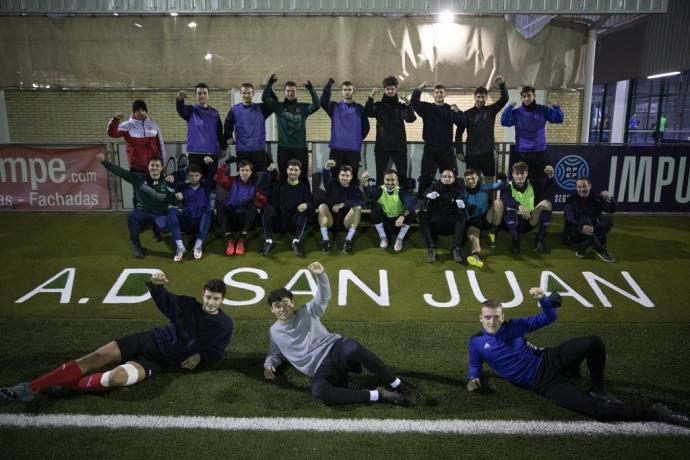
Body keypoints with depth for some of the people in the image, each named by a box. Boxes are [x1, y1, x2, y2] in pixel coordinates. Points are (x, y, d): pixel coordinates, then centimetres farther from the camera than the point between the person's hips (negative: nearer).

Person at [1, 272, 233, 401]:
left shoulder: (224, 325, -5)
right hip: (152, 341, 3)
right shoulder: (187, 305, -2)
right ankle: (30, 388, -6)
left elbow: (218, 351, 8)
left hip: (165, 361, -2)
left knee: (117, 377, -29)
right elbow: (163, 300, -1)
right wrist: (156, 284, -24)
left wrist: (199, 357, -11)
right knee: (91, 359, -11)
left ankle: (69, 385, -2)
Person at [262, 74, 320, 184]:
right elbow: (265, 99, -6)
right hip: (283, 148, 0)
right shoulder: (278, 107, 6)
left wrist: (311, 89, -21)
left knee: (302, 177, 4)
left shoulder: (303, 107, 6)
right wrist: (269, 84, -18)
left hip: (300, 148, 0)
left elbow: (317, 105, -10)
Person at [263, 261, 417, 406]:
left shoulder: (307, 312, 11)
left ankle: (397, 385, -25)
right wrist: (268, 364, 5)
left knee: (352, 347, -40)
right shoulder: (274, 332, 17)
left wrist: (320, 275, -22)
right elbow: (275, 354, 29)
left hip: (335, 349, 0)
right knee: (318, 390, -39)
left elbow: (324, 297, -3)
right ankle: (379, 395, -29)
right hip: (320, 370, 1)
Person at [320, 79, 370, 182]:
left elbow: (366, 127, 11)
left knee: (352, 177, 3)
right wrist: (328, 85, -16)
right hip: (337, 148, 0)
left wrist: (358, 139, 6)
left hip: (354, 149, 0)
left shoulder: (359, 108, 10)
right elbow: (323, 102, -11)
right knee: (335, 176, 1)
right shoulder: (335, 107, 9)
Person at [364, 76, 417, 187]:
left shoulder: (402, 106, 8)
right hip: (382, 146, 0)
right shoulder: (379, 106, 7)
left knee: (403, 175, 1)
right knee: (380, 175, 2)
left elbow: (411, 118, -10)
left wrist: (408, 104, -25)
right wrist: (371, 97, -25)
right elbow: (367, 113, -14)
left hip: (399, 146, 1)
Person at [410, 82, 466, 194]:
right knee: (425, 178, 2)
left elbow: (462, 124, -8)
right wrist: (419, 89, -22)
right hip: (430, 149, 0)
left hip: (447, 149, 0)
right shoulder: (426, 108, 7)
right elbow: (413, 103, -9)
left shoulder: (451, 109, 6)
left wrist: (458, 112, -26)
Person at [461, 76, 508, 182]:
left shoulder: (491, 110, 5)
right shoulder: (467, 113, 2)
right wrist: (459, 152, -4)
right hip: (471, 154, -1)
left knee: (489, 181, 7)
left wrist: (502, 84, -22)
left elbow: (504, 99, -6)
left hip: (487, 153, 1)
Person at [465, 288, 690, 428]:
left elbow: (549, 318, 7)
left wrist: (544, 300, -14)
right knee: (597, 411, -23)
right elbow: (475, 367, 11)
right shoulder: (476, 343, -1)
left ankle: (597, 390, 1)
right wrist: (473, 379, -13)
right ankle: (655, 414, -8)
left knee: (594, 342, -24)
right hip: (542, 384, -3)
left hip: (549, 361, 3)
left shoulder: (514, 325, 5)